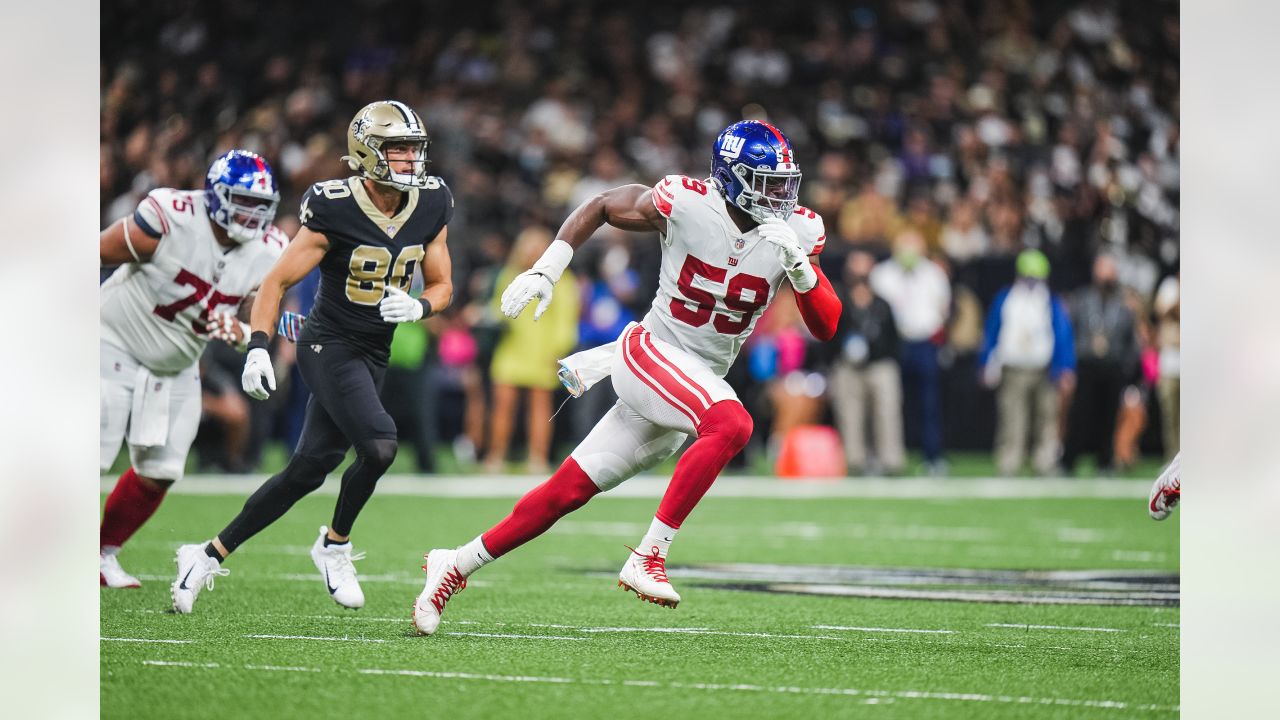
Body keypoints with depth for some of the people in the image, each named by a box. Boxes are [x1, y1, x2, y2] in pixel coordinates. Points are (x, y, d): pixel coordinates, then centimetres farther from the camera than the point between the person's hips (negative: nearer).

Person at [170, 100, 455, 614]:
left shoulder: (430, 208, 0)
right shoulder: (334, 210, -16)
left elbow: (442, 285, 9)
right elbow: (277, 281, -11)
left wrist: (419, 307, -14)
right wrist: (257, 348, -22)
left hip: (373, 356, 6)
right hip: (329, 345, -6)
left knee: (308, 470, 6)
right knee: (379, 445, -25)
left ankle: (210, 556, 18)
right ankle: (335, 546, 0)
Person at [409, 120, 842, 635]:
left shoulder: (798, 231, -4)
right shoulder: (685, 203, -14)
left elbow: (826, 328, -6)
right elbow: (600, 207, 4)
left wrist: (799, 267, -22)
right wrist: (544, 272, -3)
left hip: (703, 380, 5)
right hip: (651, 353, -5)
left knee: (569, 491, 4)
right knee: (731, 425, -33)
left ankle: (454, 566, 16)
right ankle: (647, 557, -29)